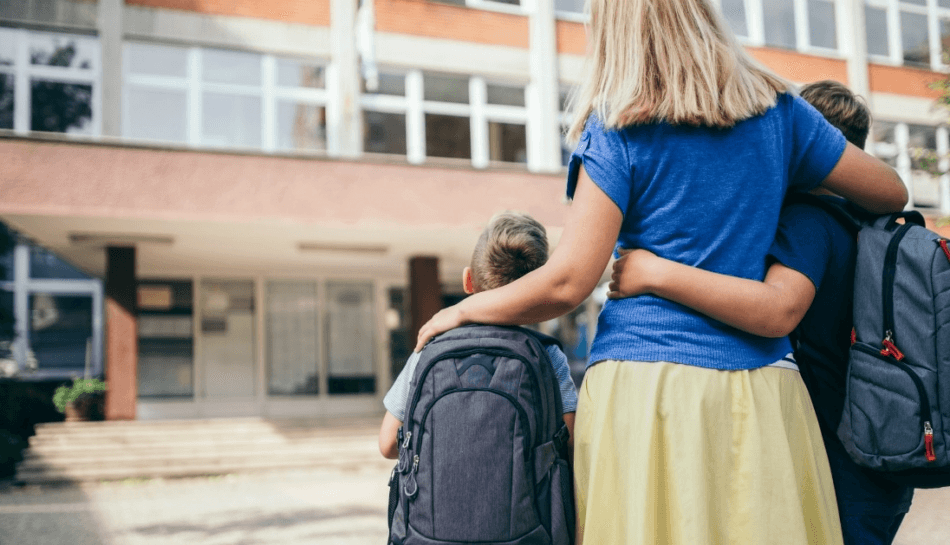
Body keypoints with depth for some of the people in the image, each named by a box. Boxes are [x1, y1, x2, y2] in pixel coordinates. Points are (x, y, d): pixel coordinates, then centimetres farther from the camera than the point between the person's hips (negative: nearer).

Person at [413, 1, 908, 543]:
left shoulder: (618, 130, -2)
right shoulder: (776, 110, 9)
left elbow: (567, 283, -7)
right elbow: (892, 193, 18)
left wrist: (463, 310, 8)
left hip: (644, 382, -3)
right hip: (764, 394, 4)